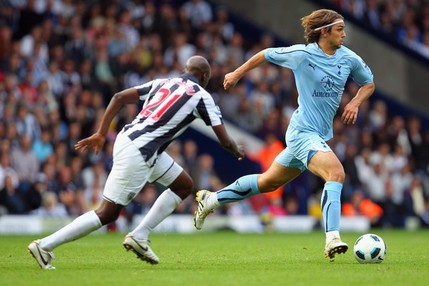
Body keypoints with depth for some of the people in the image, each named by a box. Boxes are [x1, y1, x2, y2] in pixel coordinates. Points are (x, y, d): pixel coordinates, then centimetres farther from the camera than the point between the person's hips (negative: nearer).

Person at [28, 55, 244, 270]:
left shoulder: (163, 83, 17)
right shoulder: (201, 97, 0)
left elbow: (119, 97, 10)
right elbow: (224, 141, 1)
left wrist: (101, 134, 11)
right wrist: (237, 151, 24)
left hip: (127, 138, 8)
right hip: (137, 154, -8)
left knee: (184, 185, 19)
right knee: (108, 214, -3)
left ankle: (139, 236, 13)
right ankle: (45, 245, -5)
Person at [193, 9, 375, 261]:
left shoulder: (349, 59, 2)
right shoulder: (301, 54, -12)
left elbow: (369, 83, 19)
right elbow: (266, 55, 4)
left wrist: (355, 103, -1)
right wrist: (237, 74, 14)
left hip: (320, 135, 7)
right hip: (303, 133, -7)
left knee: (268, 182, 19)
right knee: (336, 173, -28)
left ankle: (212, 200, 34)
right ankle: (333, 240, -33)